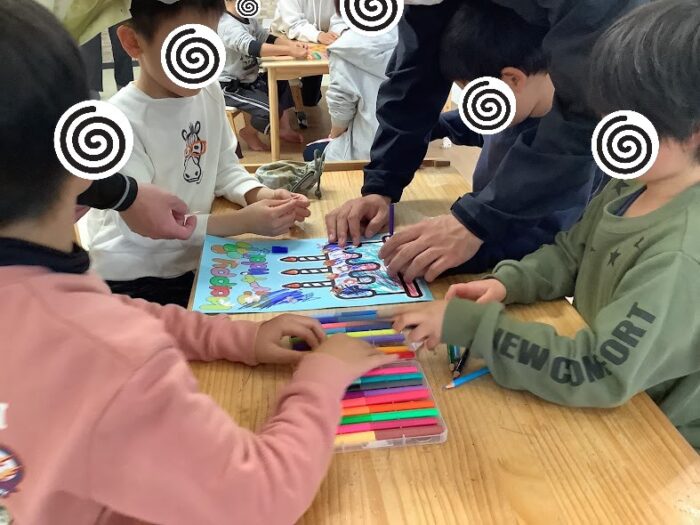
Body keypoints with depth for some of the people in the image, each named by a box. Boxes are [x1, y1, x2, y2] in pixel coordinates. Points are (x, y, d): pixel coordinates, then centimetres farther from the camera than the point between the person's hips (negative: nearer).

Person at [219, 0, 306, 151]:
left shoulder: (248, 18, 6)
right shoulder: (227, 25, -25)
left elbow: (267, 38, 4)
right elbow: (253, 47, -39)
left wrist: (292, 44, -15)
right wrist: (290, 51, -45)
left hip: (248, 78, 10)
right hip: (230, 86, -10)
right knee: (272, 111, -21)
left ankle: (284, 128, 19)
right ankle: (248, 133, 8)